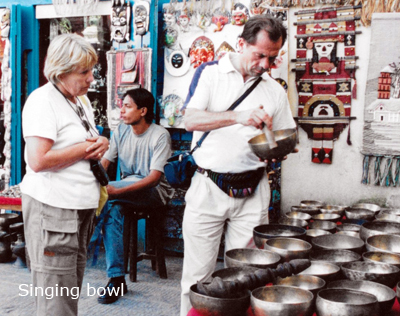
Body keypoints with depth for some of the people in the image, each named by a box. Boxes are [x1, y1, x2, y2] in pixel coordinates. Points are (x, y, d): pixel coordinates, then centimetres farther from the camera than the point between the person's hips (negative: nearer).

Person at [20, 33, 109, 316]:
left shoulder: (81, 99, 15)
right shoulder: (43, 100, -11)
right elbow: (38, 160, -22)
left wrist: (99, 145, 4)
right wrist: (86, 148, -12)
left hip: (82, 206, 9)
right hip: (52, 207, -8)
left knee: (72, 289, 13)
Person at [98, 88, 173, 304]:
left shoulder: (160, 135, -13)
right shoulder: (121, 131, 5)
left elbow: (154, 177, -22)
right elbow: (104, 161, 0)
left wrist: (117, 190, -32)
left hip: (154, 192, -5)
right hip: (127, 188, 5)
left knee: (109, 196, -32)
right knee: (112, 209, -28)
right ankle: (116, 279, -25)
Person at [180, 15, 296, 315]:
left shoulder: (275, 90, 11)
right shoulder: (211, 73, 2)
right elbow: (191, 119, -12)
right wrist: (239, 116, -25)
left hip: (252, 191, 3)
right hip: (209, 187, -2)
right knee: (197, 274, 4)